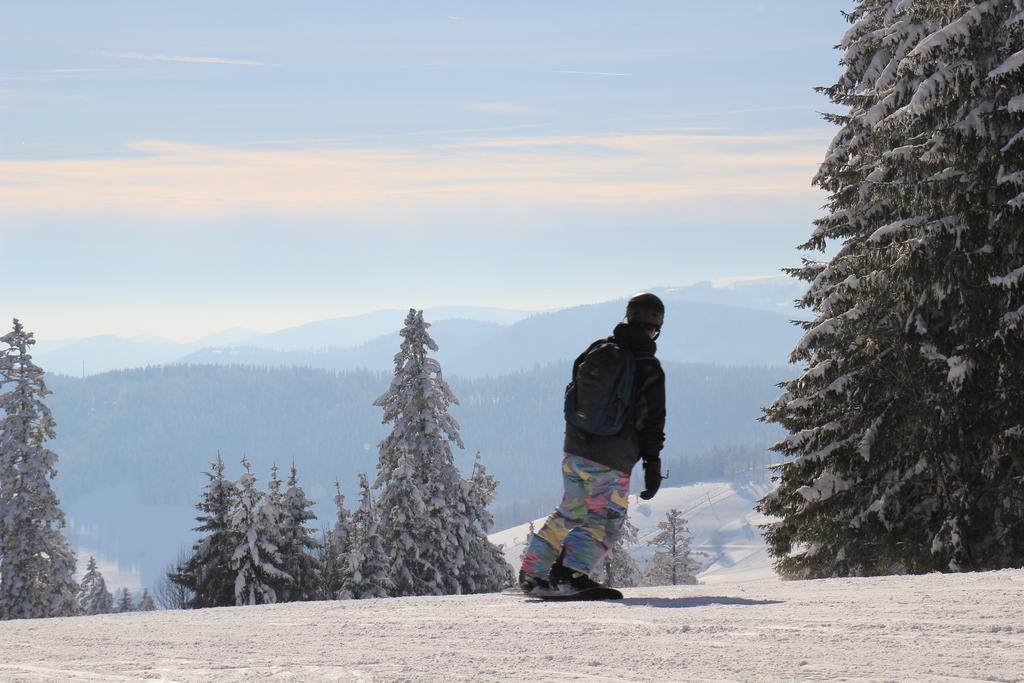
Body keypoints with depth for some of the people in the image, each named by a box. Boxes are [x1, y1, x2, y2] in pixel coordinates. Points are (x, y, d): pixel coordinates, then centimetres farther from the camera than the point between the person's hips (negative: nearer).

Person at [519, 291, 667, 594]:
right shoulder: (650, 369, -9)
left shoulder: (595, 350, 6)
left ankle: (532, 571, 18)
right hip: (611, 462, -6)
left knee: (570, 512, 20)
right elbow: (652, 422, -8)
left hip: (574, 451, 6)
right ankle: (571, 569, -16)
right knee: (606, 521, 3)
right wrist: (653, 466, -2)